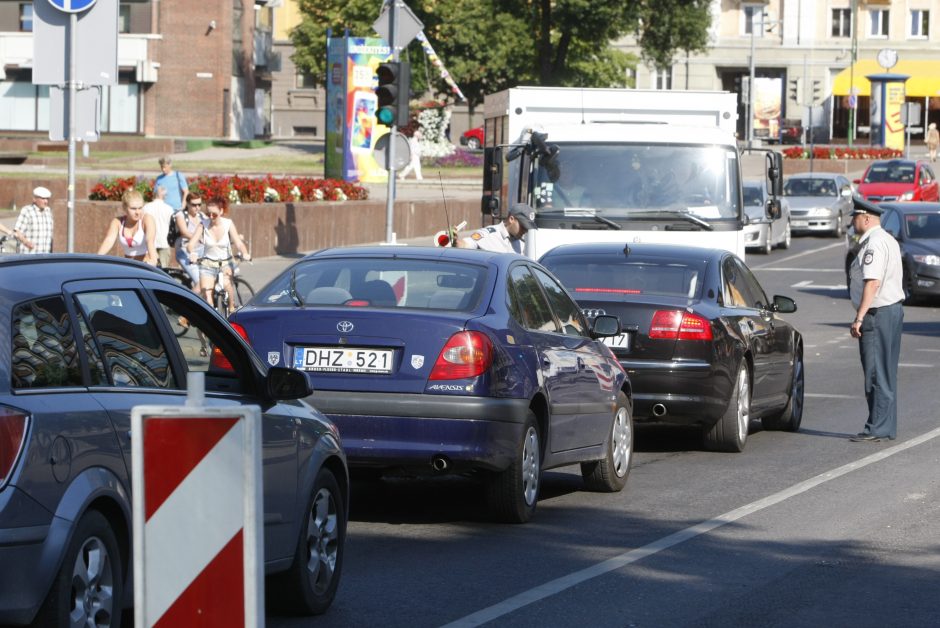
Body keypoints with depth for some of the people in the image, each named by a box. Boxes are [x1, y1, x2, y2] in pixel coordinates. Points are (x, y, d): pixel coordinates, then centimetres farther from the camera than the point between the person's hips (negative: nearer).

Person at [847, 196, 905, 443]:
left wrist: (859, 317, -24)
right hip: (893, 310, 11)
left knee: (877, 374, -7)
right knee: (886, 374, 13)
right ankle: (886, 427, 17)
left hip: (878, 313, -11)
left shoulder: (874, 243, -16)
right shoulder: (888, 240, 17)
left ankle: (877, 428, -6)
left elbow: (872, 283, -24)